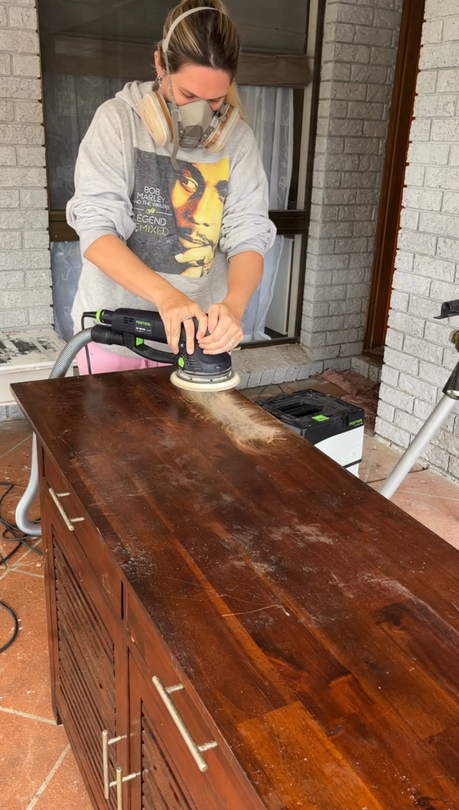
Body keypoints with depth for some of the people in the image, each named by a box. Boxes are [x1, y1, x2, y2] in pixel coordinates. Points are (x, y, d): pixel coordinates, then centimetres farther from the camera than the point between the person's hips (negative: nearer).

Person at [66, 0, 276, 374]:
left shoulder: (238, 138, -4)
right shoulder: (118, 120, -9)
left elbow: (248, 235, -8)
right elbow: (96, 233, -16)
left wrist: (233, 306, -30)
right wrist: (166, 295, -32)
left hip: (196, 332, 2)